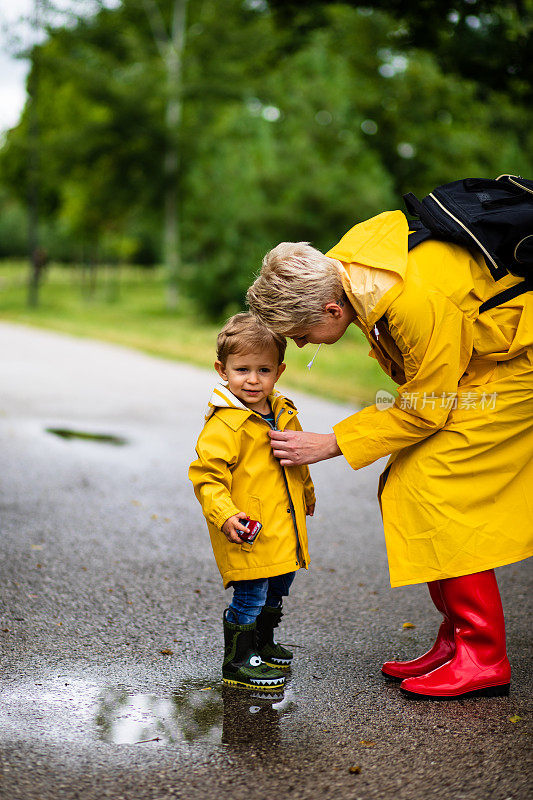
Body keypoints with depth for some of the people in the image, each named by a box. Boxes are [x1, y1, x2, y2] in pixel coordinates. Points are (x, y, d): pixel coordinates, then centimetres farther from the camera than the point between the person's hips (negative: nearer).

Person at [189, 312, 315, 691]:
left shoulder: (284, 412, 8)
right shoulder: (224, 425, -18)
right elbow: (207, 476, -20)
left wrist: (306, 493, 35)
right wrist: (225, 514, -31)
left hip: (284, 529, 8)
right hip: (248, 532, -8)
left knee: (278, 587, 20)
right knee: (250, 594, -6)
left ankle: (264, 644, 40)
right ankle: (238, 660, 10)